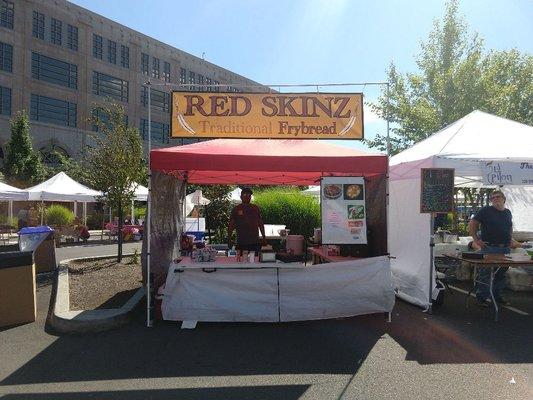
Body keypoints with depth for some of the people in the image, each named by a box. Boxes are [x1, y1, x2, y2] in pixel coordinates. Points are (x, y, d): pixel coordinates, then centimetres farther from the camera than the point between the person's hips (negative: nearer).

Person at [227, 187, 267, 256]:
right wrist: (229, 239, -2)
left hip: (255, 243, 2)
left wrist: (264, 237, 12)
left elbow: (261, 224, 17)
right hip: (241, 243, -2)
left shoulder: (255, 208, 12)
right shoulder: (236, 209, 5)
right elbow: (231, 225, 5)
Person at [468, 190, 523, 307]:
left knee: (501, 273, 13)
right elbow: (472, 225, -5)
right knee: (485, 273, -3)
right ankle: (481, 296, 6)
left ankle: (497, 295, 27)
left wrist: (510, 240, 15)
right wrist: (476, 240, -9)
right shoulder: (486, 211, -5)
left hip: (505, 249, 6)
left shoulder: (508, 213, 13)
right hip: (489, 248, -6)